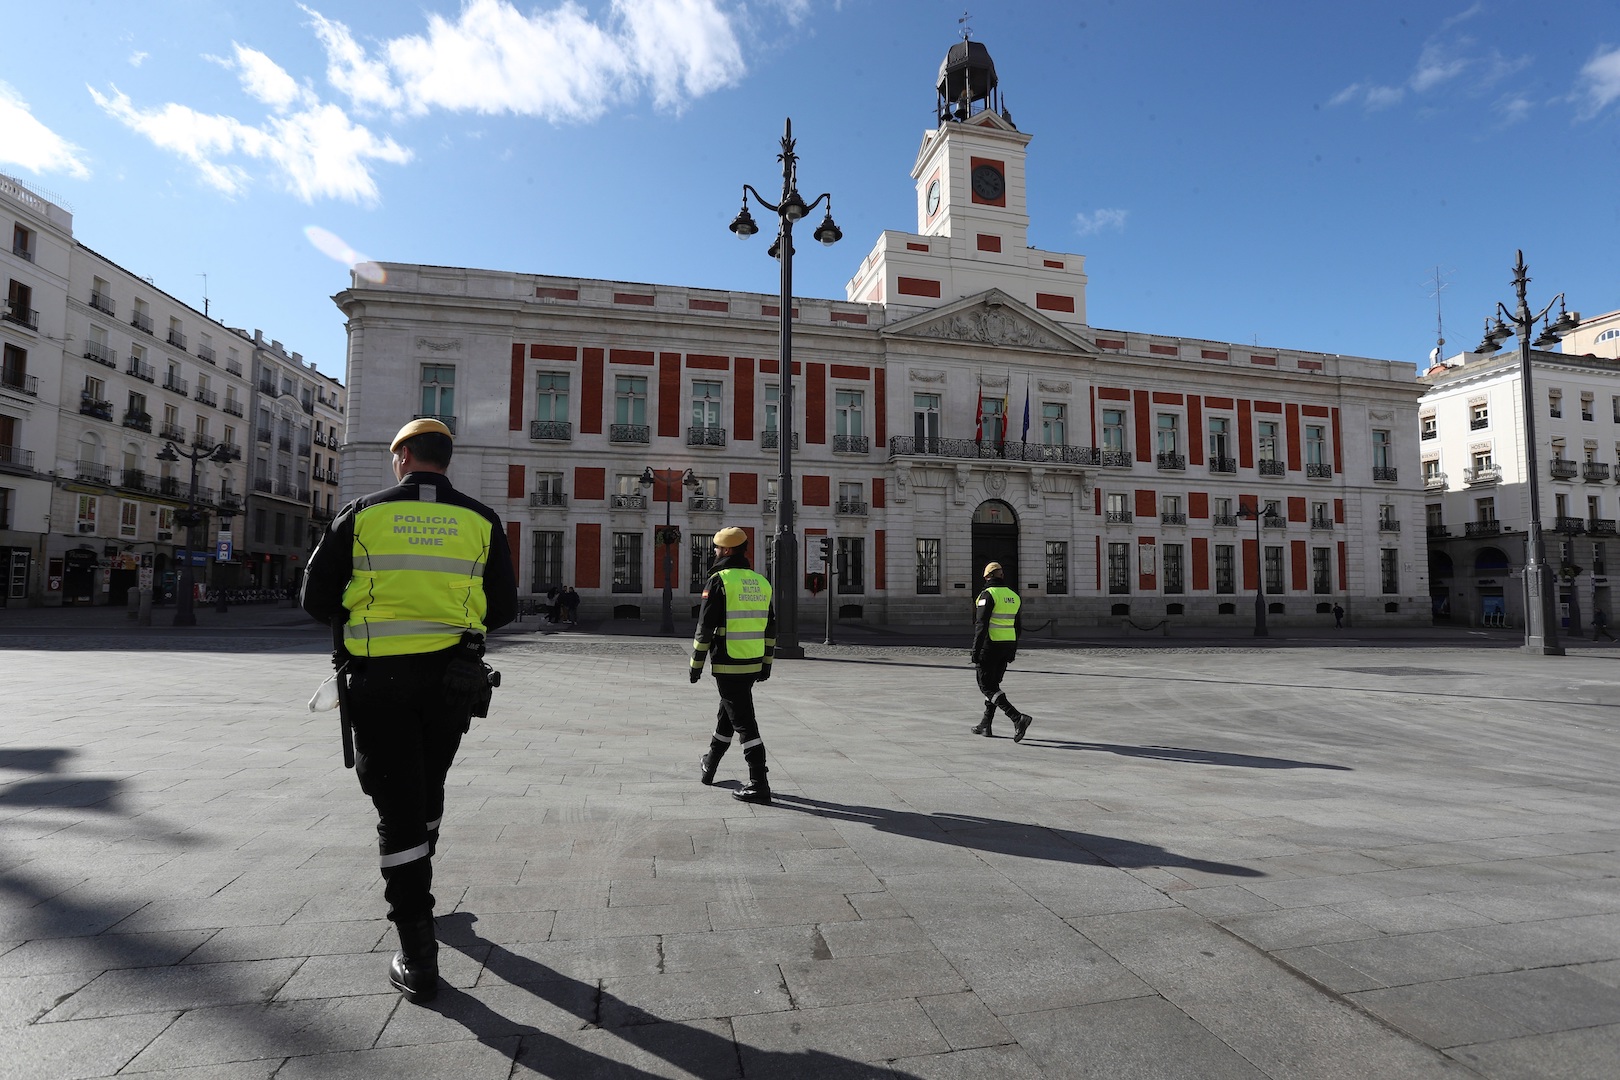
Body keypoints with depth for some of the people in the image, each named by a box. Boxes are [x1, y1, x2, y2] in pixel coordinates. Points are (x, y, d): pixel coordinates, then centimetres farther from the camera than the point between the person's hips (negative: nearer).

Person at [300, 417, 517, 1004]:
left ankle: (418, 956, 4)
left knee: (397, 803, 3)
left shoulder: (362, 513, 0)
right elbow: (504, 608, 4)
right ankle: (414, 886, 45)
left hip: (380, 676, -2)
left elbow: (316, 598, 3)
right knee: (428, 787, 23)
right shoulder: (481, 521, 3)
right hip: (451, 676, 2)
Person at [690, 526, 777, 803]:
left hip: (728, 665, -7)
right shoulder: (761, 582, 10)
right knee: (726, 714, 23)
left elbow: (705, 627, -12)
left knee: (744, 722, -3)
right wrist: (766, 664, 19)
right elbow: (770, 629, 13)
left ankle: (759, 785, -2)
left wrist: (696, 663, -3)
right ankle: (708, 766, 42)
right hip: (753, 665, 7)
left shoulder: (719, 580, -11)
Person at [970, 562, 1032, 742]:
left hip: (990, 646, -8)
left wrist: (975, 650, -15)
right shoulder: (1014, 596, 11)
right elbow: (1018, 627, 14)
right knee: (993, 684, 17)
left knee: (987, 687, -3)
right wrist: (1013, 650, 21)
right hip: (1007, 646, 8)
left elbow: (981, 624, -18)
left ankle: (1018, 718, -17)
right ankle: (985, 726, 20)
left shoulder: (988, 594, -12)